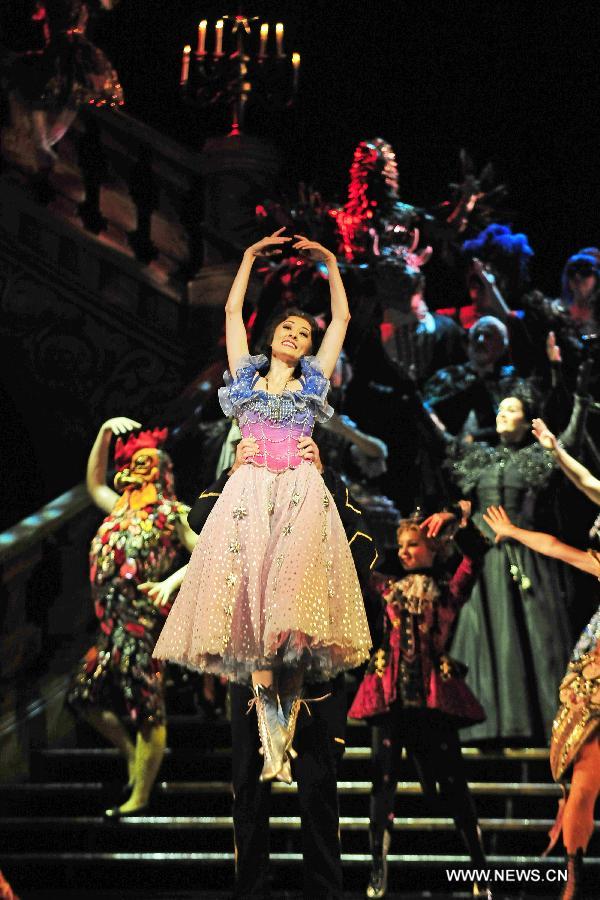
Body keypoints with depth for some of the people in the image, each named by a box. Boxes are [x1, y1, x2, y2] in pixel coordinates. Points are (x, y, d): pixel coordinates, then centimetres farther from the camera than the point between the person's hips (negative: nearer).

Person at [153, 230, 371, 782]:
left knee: (292, 611, -18)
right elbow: (232, 310, 23)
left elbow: (343, 318, 24)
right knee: (251, 606, -14)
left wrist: (331, 264, 25)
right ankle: (273, 749, -17)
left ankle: (283, 743, -20)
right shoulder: (247, 375, 22)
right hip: (250, 492, 0)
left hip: (301, 495, 0)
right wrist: (251, 257, 25)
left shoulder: (314, 380, 22)